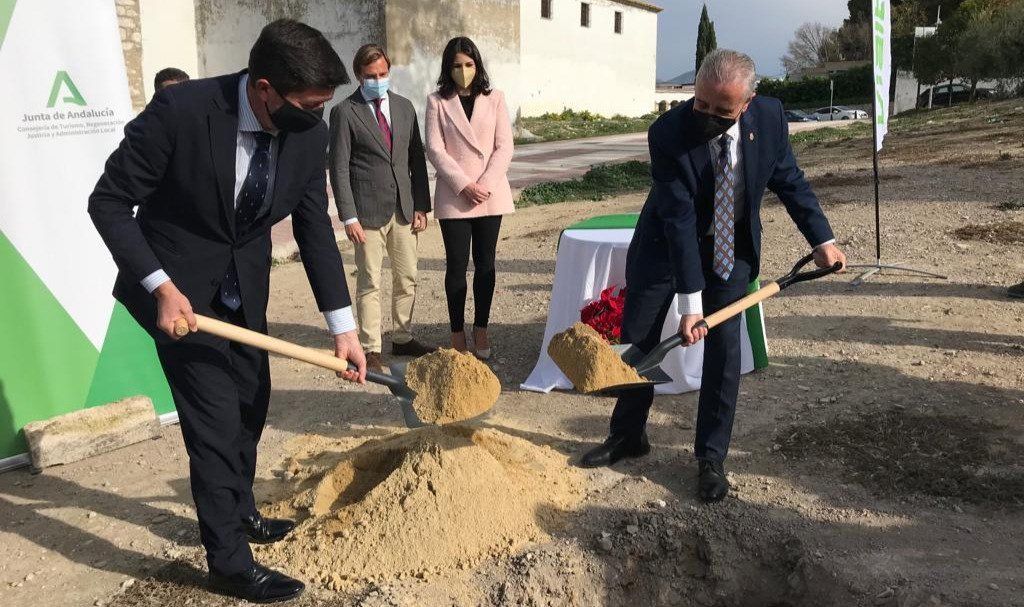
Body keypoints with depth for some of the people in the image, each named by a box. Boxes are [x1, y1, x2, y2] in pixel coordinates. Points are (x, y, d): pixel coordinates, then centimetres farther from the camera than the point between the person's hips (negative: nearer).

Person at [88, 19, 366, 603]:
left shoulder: (310, 133, -14)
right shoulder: (180, 111, -28)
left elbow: (315, 228, -6)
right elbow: (109, 202, -18)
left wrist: (344, 327, -9)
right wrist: (161, 286, -27)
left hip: (245, 283, 6)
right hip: (179, 282, -6)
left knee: (252, 401, 17)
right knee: (215, 415, -7)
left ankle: (240, 512, 41)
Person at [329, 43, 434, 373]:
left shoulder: (404, 107, 10)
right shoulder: (345, 112, -5)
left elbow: (417, 159, 12)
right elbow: (339, 168, -7)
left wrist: (421, 205, 4)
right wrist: (349, 216, -13)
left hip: (404, 208, 5)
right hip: (368, 210, -5)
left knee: (407, 279, 12)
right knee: (370, 283, 1)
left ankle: (403, 339, 27)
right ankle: (371, 349, 10)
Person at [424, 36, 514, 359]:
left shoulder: (494, 99, 6)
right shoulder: (437, 102, 2)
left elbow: (504, 147, 1)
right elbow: (435, 149, -5)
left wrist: (485, 185, -11)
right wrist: (464, 185, -14)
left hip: (491, 195, 2)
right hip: (454, 196, -1)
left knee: (485, 263, 7)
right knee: (457, 265, 1)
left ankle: (481, 329, 18)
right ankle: (458, 333, 11)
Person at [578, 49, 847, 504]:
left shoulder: (769, 117, -19)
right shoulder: (668, 134, -29)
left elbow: (788, 179, -1)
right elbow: (679, 220, -32)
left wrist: (822, 239, -2)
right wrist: (690, 302, -33)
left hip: (732, 246, 1)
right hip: (666, 242, -1)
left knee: (724, 347, -4)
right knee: (636, 339, 7)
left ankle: (711, 458, 12)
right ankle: (628, 435, 28)